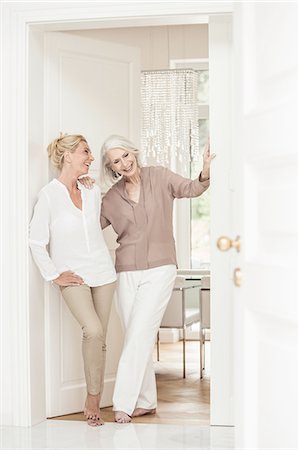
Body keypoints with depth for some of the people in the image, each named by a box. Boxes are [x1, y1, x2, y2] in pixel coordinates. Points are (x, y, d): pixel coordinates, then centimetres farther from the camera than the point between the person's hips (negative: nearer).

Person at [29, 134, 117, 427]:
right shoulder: (49, 194, -8)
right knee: (94, 331, -21)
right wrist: (54, 275, -8)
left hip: (102, 273, 5)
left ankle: (94, 402, 14)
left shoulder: (93, 192, 8)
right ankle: (93, 398, -5)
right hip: (72, 275, -5)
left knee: (99, 338, 4)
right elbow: (36, 241, -6)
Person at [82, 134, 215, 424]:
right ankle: (146, 402, 18)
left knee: (139, 335, -11)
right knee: (138, 338, 7)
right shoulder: (112, 197, 8)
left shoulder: (158, 177, 1)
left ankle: (123, 405, -8)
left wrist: (205, 172, -28)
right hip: (127, 273, 4)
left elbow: (191, 189, -7)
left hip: (159, 270, -4)